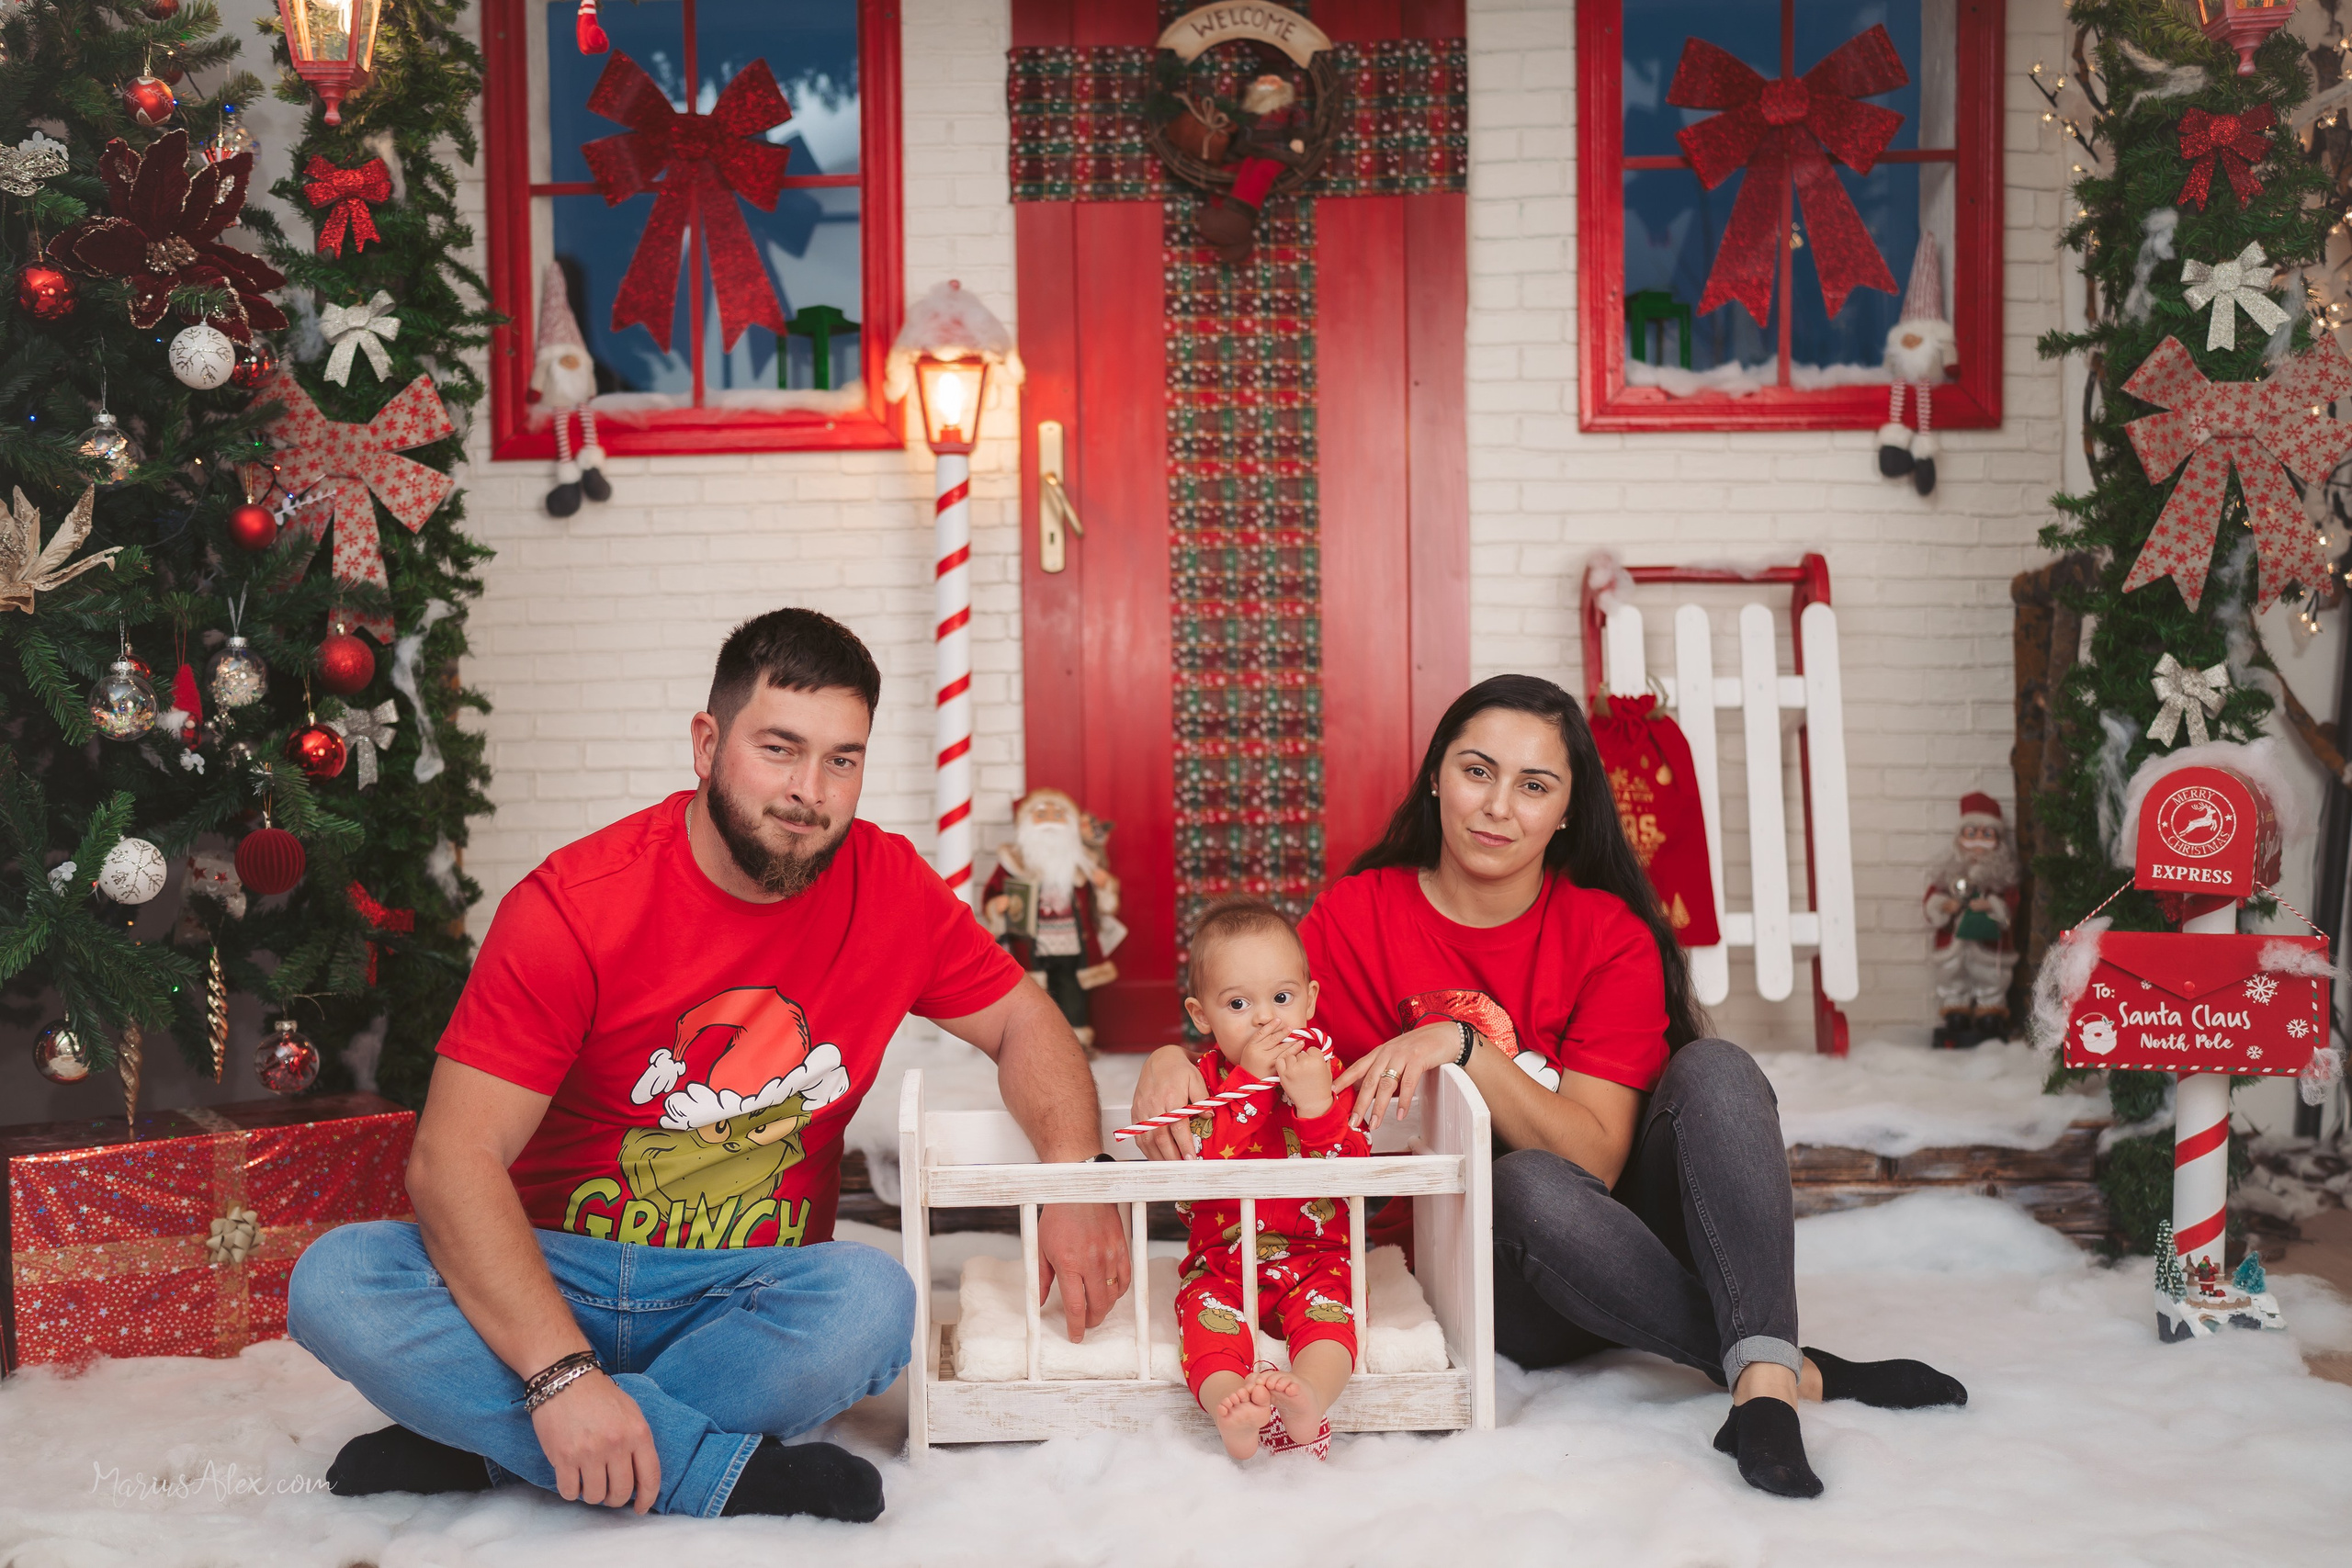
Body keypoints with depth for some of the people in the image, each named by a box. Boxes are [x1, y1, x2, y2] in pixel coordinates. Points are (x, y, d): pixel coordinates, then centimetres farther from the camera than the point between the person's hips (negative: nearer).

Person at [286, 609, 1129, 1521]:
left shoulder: (889, 889, -4)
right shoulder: (571, 906, -14)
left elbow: (1021, 1021, 10)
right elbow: (454, 1158, -19)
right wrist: (563, 1372, -32)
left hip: (752, 1295, 1)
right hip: (556, 1277, -1)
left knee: (875, 1303, -31)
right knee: (335, 1283, -27)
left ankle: (491, 1446, -19)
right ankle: (722, 1471, -27)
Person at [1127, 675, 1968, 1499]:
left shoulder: (1612, 935, -7)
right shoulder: (1355, 918, -5)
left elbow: (1598, 1156, -16)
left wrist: (1460, 1046, -29)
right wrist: (1172, 1061, -24)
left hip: (1629, 1247, 1)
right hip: (1486, 1278, -1)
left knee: (1714, 1067, -24)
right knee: (1531, 1187, -35)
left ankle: (1764, 1380, -35)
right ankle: (1801, 1371, -23)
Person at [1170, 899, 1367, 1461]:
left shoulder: (1326, 1073, 0)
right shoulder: (1200, 1081, -1)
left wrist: (1317, 1104, -28)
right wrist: (1249, 1083, -24)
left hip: (1313, 1255, 0)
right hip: (1221, 1260, 0)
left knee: (1326, 1309, -28)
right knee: (1206, 1311, -28)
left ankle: (1307, 1396, -51)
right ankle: (1228, 1405, -51)